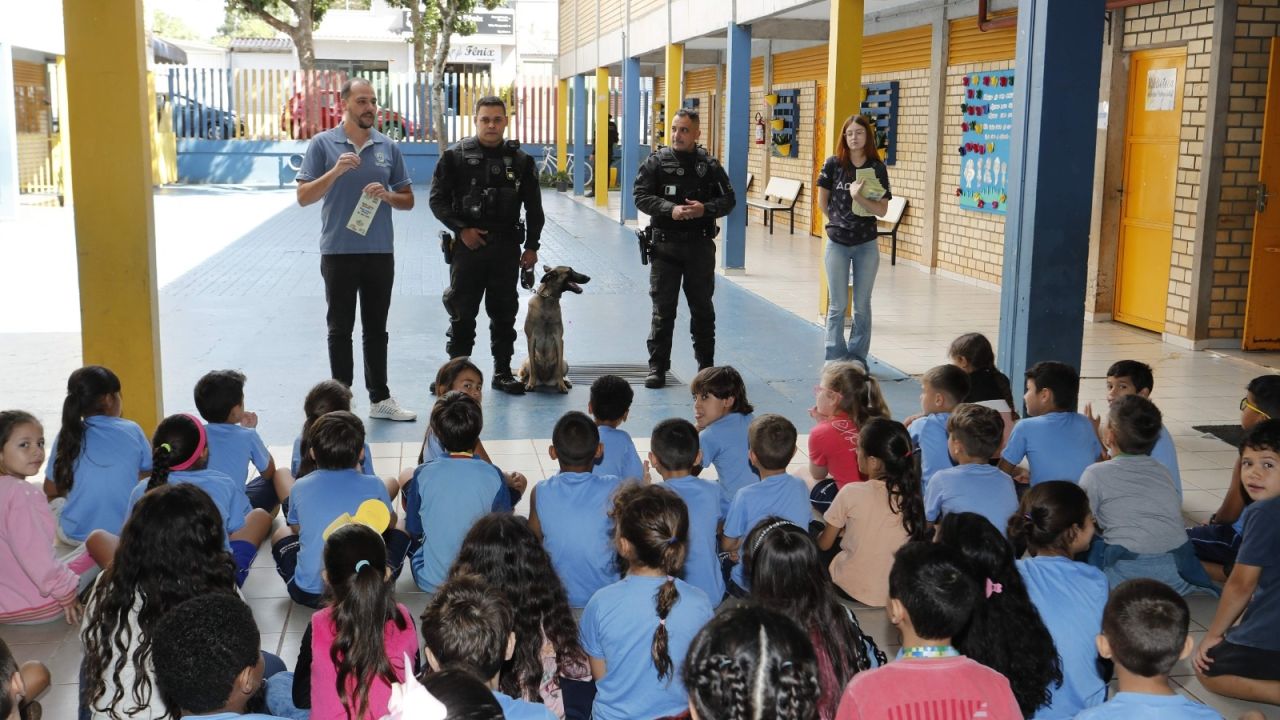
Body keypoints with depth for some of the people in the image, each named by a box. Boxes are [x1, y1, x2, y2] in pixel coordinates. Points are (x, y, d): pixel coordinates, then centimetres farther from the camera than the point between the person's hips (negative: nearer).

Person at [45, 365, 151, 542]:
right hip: (126, 532, 0)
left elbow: (51, 491, 3)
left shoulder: (67, 436, -6)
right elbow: (149, 474, 7)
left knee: (54, 502, 29)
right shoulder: (132, 431, -6)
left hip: (76, 534, 0)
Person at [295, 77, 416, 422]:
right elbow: (303, 197, -6)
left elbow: (408, 200, 11)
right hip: (338, 251, -2)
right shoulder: (322, 144, -2)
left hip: (380, 251, 3)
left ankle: (380, 399, 17)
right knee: (340, 328, 6)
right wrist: (335, 171, -20)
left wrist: (387, 195, -11)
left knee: (376, 328, 10)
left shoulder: (389, 147, 6)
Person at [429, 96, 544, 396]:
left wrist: (531, 246, 6)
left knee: (504, 312, 9)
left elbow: (533, 207, 9)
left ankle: (502, 371, 19)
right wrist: (461, 229, -10)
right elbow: (438, 200, -1)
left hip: (506, 248, 2)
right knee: (462, 313, 3)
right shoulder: (456, 156, -1)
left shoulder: (520, 160, 5)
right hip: (468, 246, -2)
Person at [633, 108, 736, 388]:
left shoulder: (709, 165, 4)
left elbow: (728, 199, 5)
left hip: (700, 246, 1)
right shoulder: (656, 162, 1)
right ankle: (657, 367, 10)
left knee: (702, 307, 11)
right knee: (663, 308, 2)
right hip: (665, 244, -1)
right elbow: (641, 196, -5)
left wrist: (705, 209, -14)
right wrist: (670, 209, -19)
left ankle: (706, 365, 23)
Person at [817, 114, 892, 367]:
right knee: (837, 305, 5)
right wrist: (838, 221, 8)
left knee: (862, 306, 7)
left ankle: (858, 357, 17)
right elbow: (822, 201, 5)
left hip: (866, 244, 1)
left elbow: (882, 209, -5)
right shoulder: (833, 164, -3)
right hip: (837, 244, 0)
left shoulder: (877, 168, -1)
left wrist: (858, 197, -19)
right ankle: (835, 358, 13)